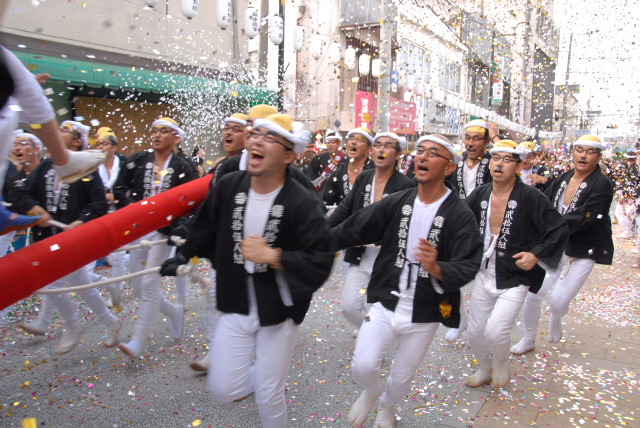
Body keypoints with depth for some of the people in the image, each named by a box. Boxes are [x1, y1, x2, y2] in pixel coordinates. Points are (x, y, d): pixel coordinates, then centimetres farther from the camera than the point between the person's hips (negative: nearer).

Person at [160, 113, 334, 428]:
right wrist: (185, 256, 13)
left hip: (279, 312, -3)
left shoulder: (301, 202, -21)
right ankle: (259, 372, 41)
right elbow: (205, 228, 11)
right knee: (223, 390, 8)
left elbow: (321, 262, -23)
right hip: (235, 307, 4)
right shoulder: (228, 186, -7)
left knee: (269, 398, 9)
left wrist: (271, 256, -29)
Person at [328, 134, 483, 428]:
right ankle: (371, 392, 33)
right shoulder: (396, 202, -4)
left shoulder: (460, 216, -13)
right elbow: (351, 230, -4)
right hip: (385, 305, 2)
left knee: (402, 378, 16)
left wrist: (436, 268, -40)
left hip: (423, 317, -1)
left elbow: (468, 268, -21)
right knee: (362, 367, -7)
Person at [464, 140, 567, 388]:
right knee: (475, 333, 12)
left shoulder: (531, 197, -14)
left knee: (495, 332, -16)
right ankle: (485, 370, 42)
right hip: (484, 274, 5)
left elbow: (560, 230, -9)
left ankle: (501, 364, 20)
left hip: (514, 278, -4)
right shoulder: (479, 194, 0)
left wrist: (536, 254, -17)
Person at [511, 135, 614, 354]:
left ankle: (555, 320, 32)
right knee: (533, 291, 0)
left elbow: (580, 219, -23)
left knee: (559, 301, -7)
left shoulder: (602, 185, -14)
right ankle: (528, 340, 22)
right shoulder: (562, 179, 5)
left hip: (583, 252, -5)